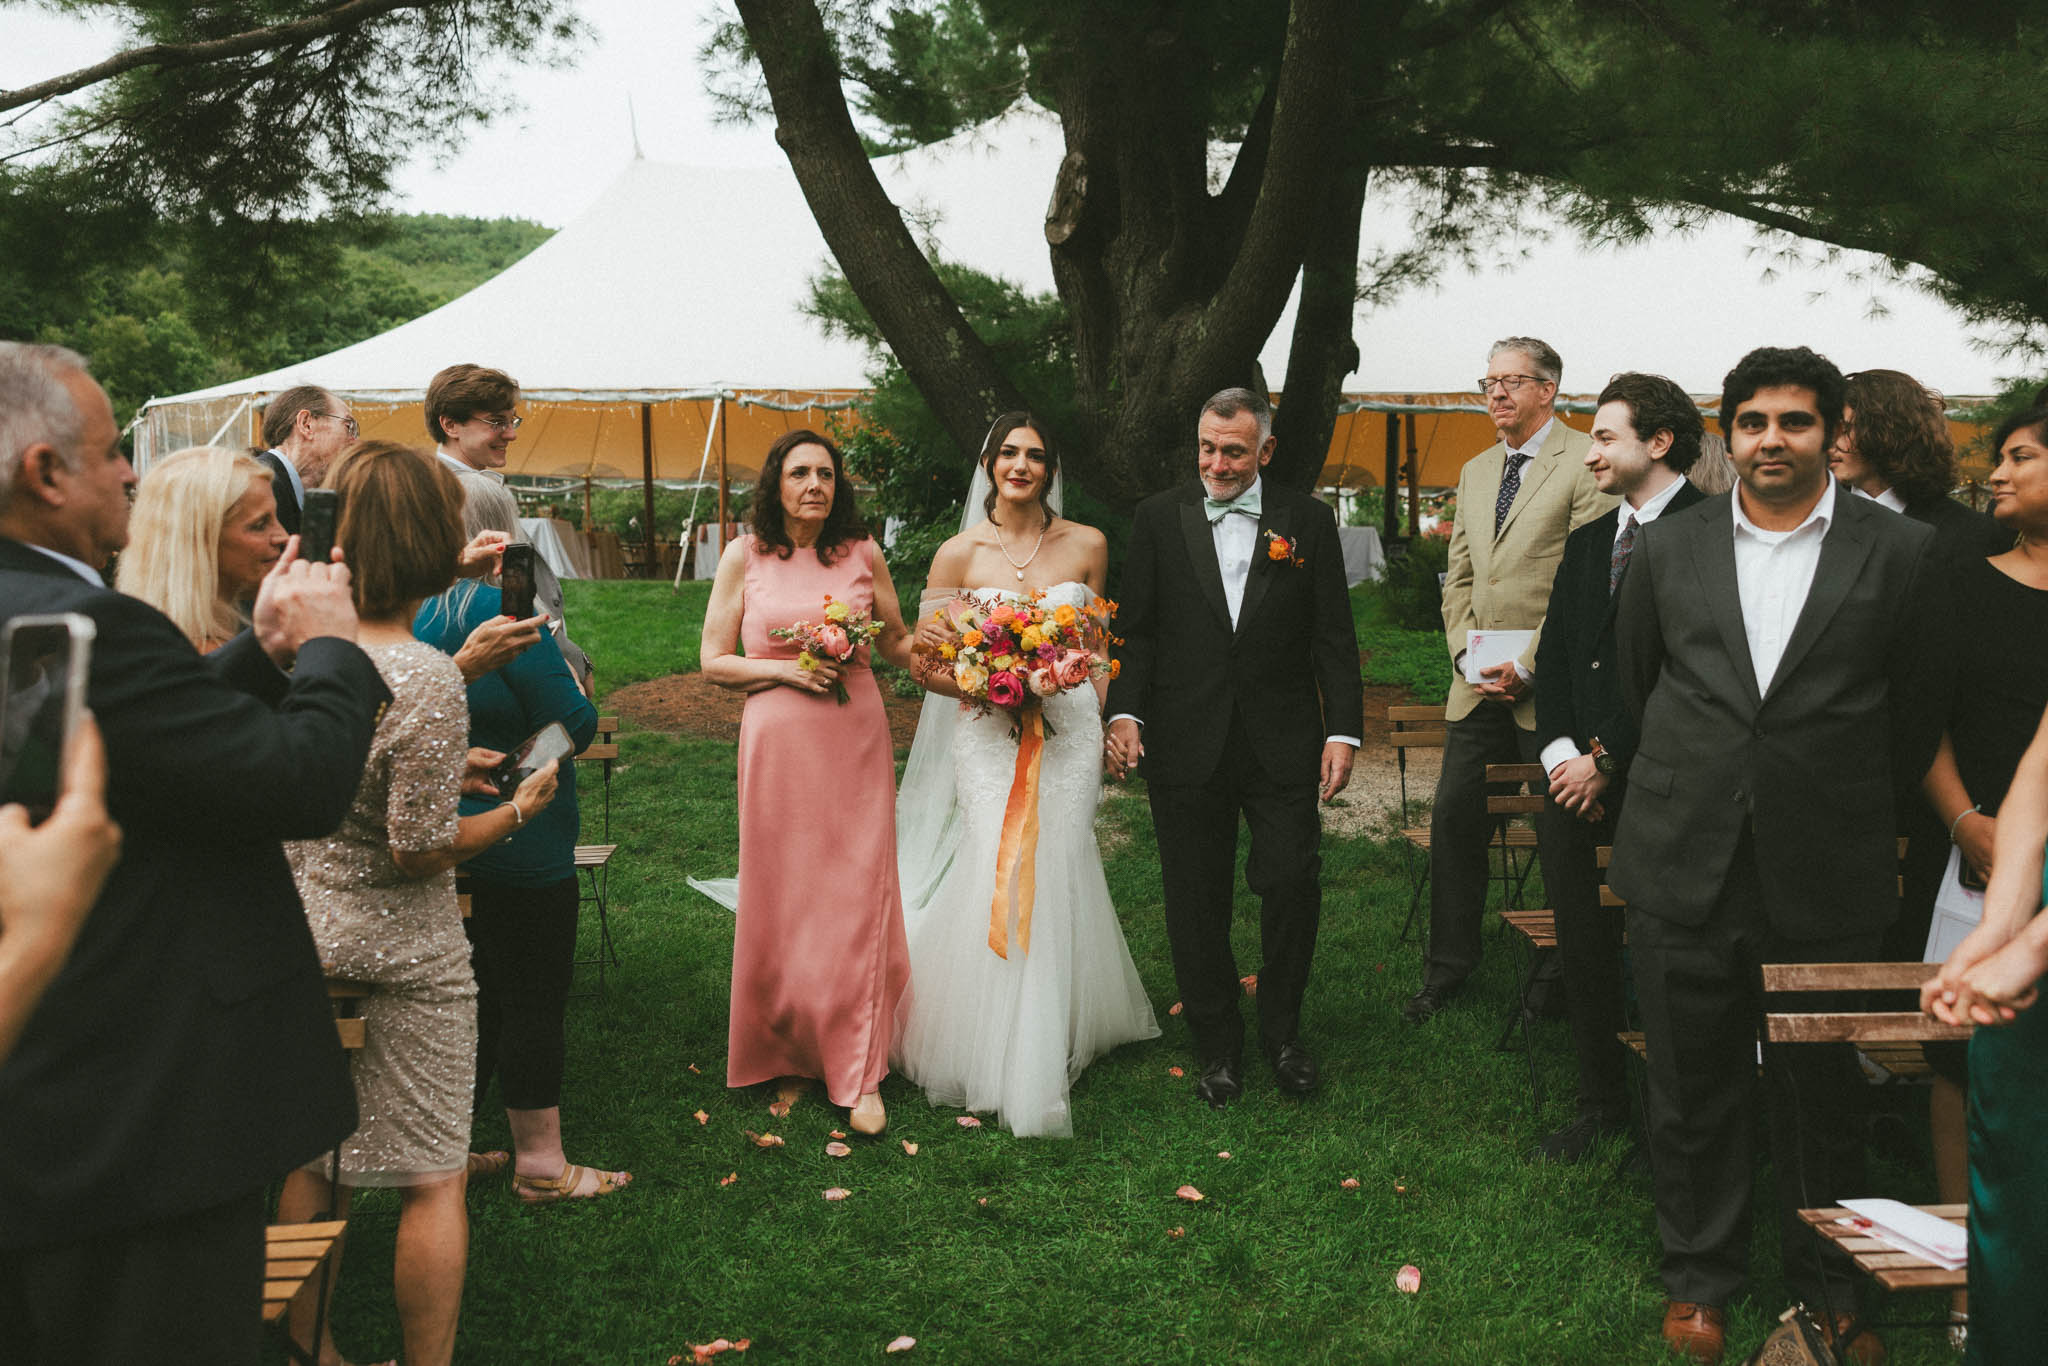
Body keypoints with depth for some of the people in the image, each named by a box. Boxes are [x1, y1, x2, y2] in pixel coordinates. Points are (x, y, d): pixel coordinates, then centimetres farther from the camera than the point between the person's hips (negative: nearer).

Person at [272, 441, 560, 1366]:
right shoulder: (426, 678, -24)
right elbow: (420, 850, -20)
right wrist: (516, 811, -5)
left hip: (300, 933, 7)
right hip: (401, 952, -7)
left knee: (310, 1157, 20)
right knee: (432, 1178, 9)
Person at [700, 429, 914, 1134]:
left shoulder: (863, 553, 5)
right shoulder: (745, 556, 2)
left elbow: (897, 643, 15)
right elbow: (714, 661, 3)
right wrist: (786, 670, -12)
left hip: (857, 739, 1)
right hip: (778, 741, -1)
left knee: (857, 897, 0)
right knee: (780, 898, 5)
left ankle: (857, 1073, 9)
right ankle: (786, 1047, 25)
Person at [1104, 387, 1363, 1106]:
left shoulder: (1306, 520, 4)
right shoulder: (1158, 519, 4)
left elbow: (1333, 636, 3)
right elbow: (1136, 630, 3)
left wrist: (1343, 729, -4)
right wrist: (1124, 711, -10)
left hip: (1283, 744, 0)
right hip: (1185, 744, 0)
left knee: (1293, 887, 1)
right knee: (1196, 904, 7)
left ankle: (1283, 1033, 24)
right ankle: (1218, 1051, 22)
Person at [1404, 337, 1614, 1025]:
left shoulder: (1587, 464, -7)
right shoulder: (1475, 472, 18)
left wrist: (1527, 665, -16)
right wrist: (1468, 655, 1)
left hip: (1551, 688, -7)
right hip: (1480, 686, 7)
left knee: (1563, 838, 3)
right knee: (1454, 822, 9)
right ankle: (1447, 969, 21)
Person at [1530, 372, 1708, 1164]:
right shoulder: (1585, 543, 17)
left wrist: (1607, 760, -13)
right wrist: (1561, 754, 0)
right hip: (1583, 775, 7)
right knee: (1582, 945, 11)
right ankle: (1601, 1103, 26)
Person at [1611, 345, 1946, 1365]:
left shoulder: (1899, 553, -2)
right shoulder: (1668, 548, 4)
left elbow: (1917, 713, 5)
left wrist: (1855, 814, 10)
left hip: (1825, 877, -1)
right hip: (1684, 862, 2)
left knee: (1822, 1090, 12)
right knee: (1691, 1088, 10)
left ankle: (1827, 1284, 32)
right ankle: (1698, 1277, 28)